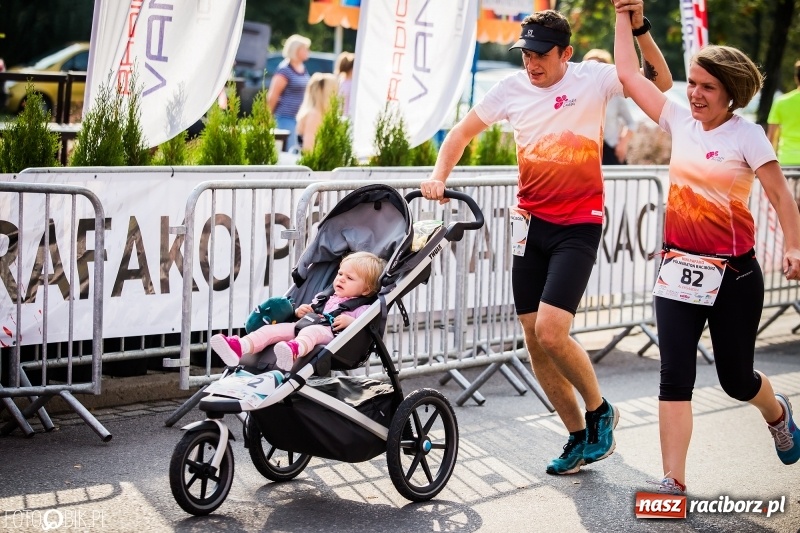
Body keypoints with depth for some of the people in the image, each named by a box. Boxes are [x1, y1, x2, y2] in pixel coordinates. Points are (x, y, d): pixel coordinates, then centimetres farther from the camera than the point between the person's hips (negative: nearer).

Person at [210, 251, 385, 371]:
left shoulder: (361, 307, 15)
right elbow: (310, 315, 38)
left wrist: (350, 321, -18)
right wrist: (299, 312, 17)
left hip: (328, 333, -7)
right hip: (304, 326, 7)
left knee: (311, 331, -41)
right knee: (273, 328, -16)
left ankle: (294, 350, -77)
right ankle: (240, 347, -40)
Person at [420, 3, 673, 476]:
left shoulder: (593, 78, -7)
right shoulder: (512, 88, 2)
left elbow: (661, 82, -15)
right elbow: (463, 132, 11)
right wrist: (439, 176, -5)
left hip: (578, 227, -5)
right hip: (532, 224, 5)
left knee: (551, 333, -18)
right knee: (535, 343, 6)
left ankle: (600, 412, 10)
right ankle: (580, 438, 23)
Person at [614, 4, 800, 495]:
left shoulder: (746, 135, -8)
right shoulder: (680, 123, 5)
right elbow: (630, 74, 8)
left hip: (733, 273, -4)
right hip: (679, 268, 4)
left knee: (736, 378, 11)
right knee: (675, 377, -5)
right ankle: (674, 483, -2)